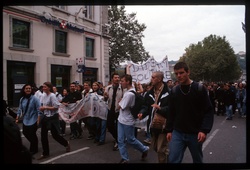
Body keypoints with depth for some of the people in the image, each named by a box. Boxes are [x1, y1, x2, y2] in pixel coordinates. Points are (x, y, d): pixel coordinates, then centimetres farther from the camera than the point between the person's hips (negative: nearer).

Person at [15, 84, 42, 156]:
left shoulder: (34, 98, -15)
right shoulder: (22, 99, 2)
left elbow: (39, 110, -16)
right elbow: (20, 109, 9)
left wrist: (39, 120, -18)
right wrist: (17, 118, 6)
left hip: (33, 120, -5)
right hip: (25, 120, 6)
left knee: (32, 135, 2)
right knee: (25, 133, 12)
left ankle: (33, 150, 24)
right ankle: (34, 144, 39)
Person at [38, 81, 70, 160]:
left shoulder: (52, 95, -16)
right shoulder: (44, 95, 5)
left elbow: (56, 107, -21)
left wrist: (45, 107, -19)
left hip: (52, 118, -7)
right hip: (45, 117, 7)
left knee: (55, 135, 4)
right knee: (43, 135, 6)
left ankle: (66, 143, 32)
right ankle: (45, 153, 21)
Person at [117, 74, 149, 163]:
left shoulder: (130, 94, -25)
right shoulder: (128, 91, 5)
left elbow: (120, 106, -20)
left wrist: (120, 102, -3)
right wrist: (121, 102, -1)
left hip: (127, 121, -9)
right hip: (121, 119, 9)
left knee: (130, 140, 9)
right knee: (121, 140, 10)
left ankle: (145, 149, 32)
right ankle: (124, 158, 22)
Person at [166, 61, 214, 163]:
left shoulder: (199, 88, -6)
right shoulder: (174, 91, 4)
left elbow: (209, 111, -8)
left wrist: (204, 130, -18)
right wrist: (169, 130, 6)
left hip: (195, 133, -2)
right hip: (177, 133, 2)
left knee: (198, 160, 16)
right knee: (173, 160, -2)